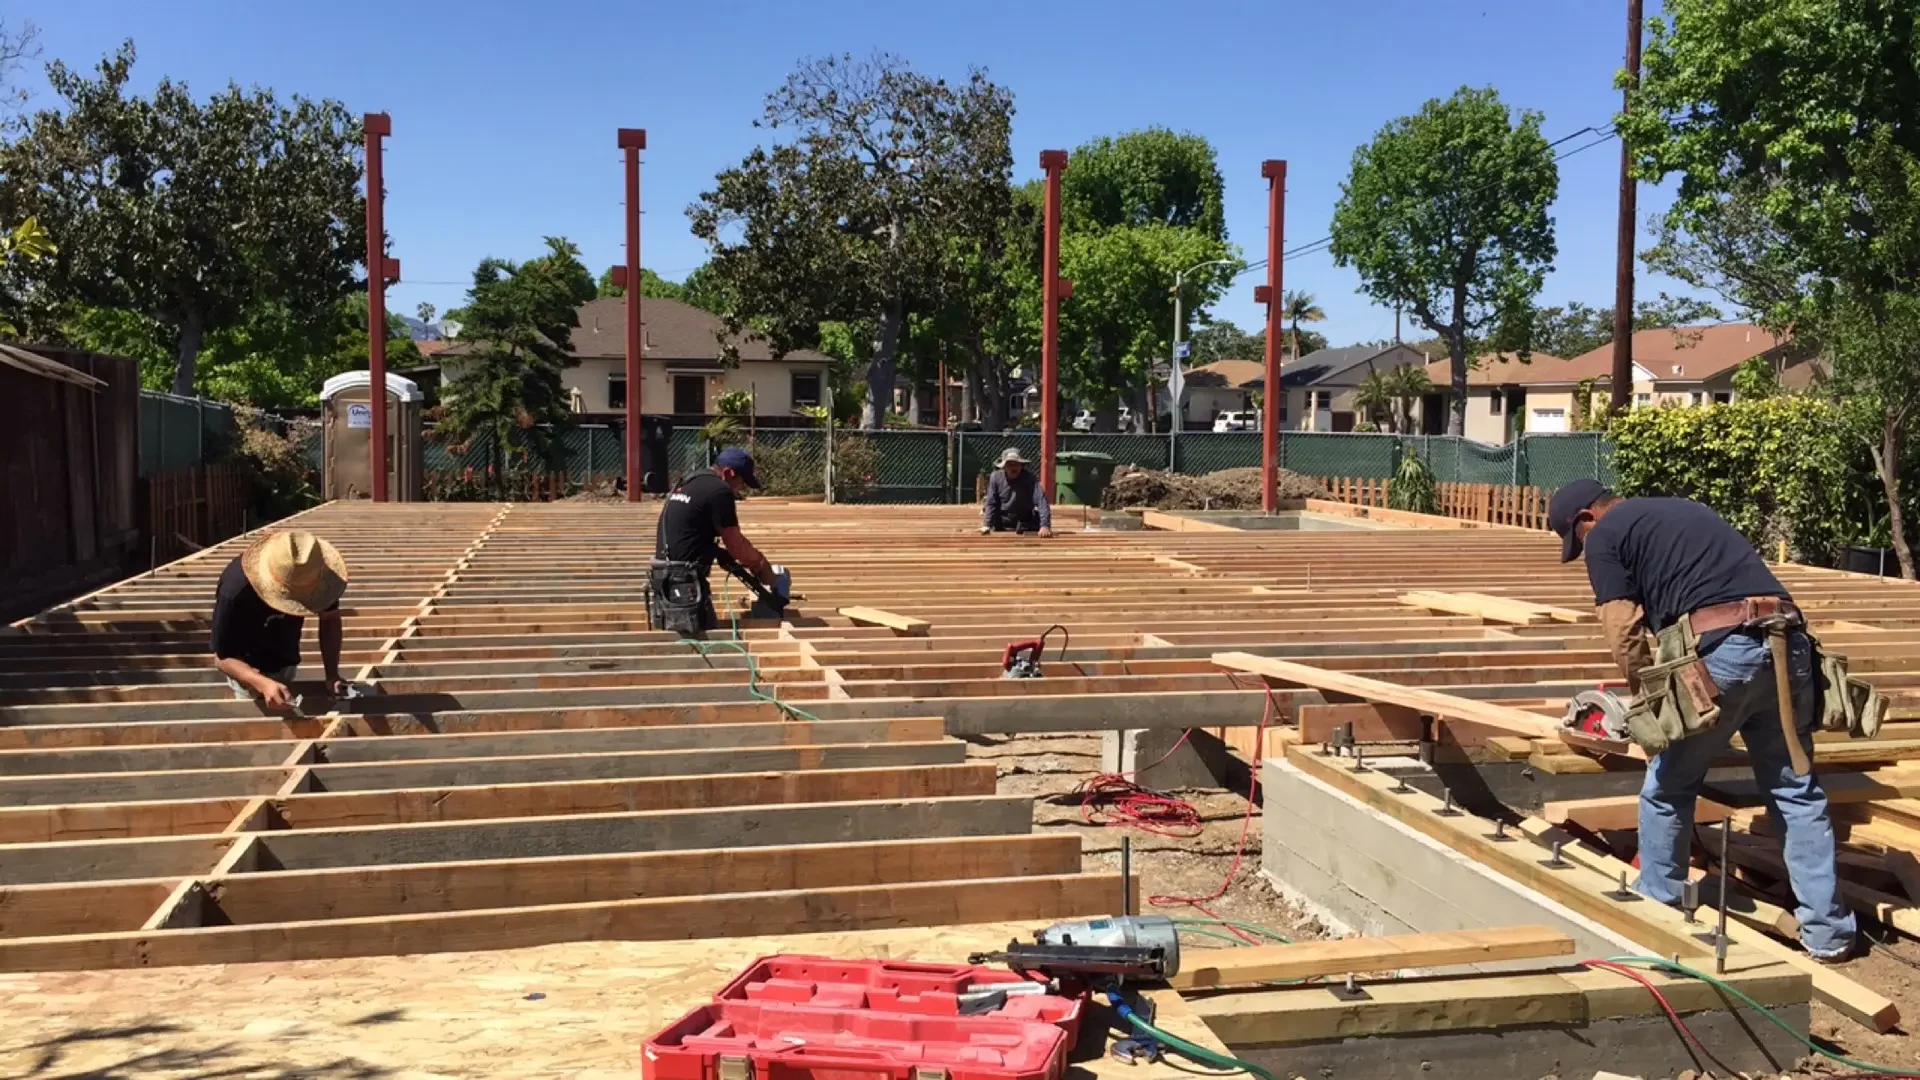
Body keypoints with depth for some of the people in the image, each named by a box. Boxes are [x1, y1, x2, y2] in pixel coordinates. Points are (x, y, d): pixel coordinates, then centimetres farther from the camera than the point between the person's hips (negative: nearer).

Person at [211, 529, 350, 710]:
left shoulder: (317, 575, -31)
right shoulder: (235, 591, -41)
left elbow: (330, 618, -13)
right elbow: (222, 658, -31)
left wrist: (332, 674, -26)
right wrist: (263, 684, -51)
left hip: (286, 661, 4)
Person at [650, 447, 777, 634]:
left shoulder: (687, 485, 19)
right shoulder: (719, 491, -11)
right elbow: (736, 543, -6)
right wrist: (763, 567, 8)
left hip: (664, 580, 10)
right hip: (683, 584, -10)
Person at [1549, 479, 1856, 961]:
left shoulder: (1604, 536, 8)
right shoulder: (1683, 508, 31)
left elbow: (1624, 632, 0)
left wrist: (1647, 698, 17)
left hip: (1722, 650, -7)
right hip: (1786, 641, 7)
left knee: (1668, 787, 12)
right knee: (1796, 790, 15)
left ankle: (1656, 909, 25)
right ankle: (1827, 930, 20)